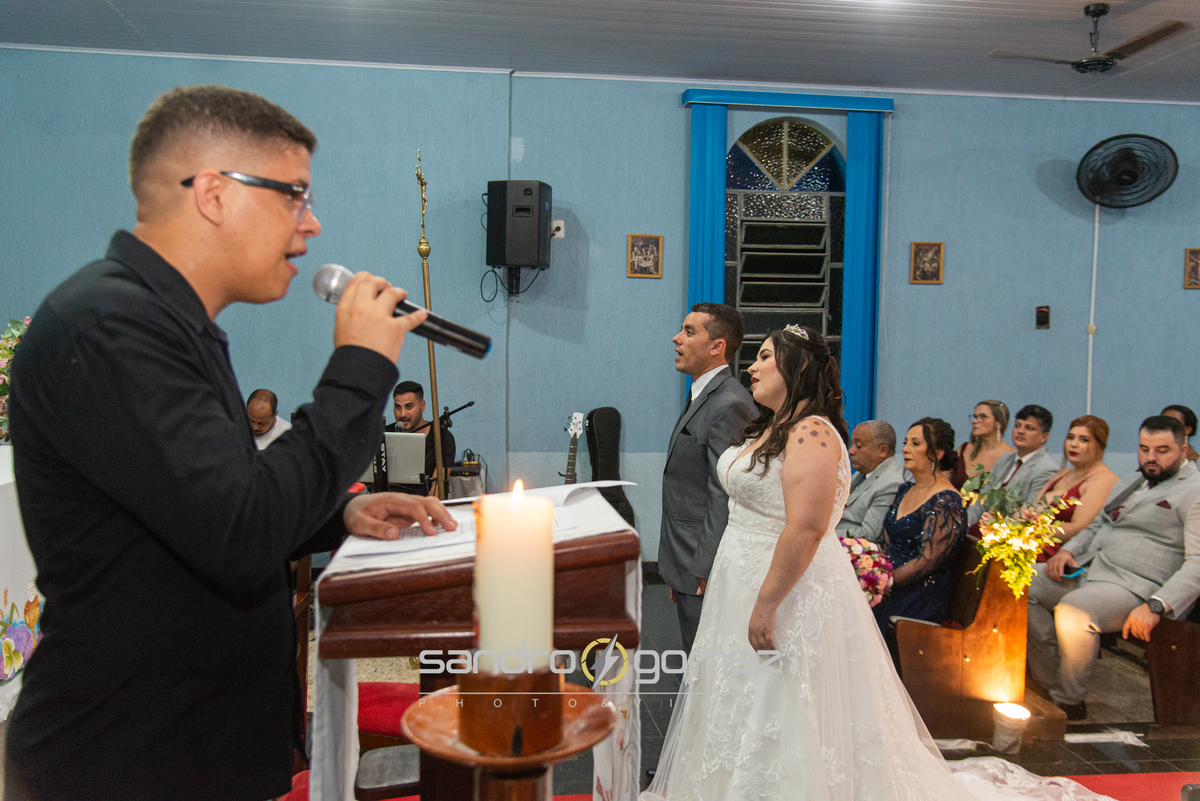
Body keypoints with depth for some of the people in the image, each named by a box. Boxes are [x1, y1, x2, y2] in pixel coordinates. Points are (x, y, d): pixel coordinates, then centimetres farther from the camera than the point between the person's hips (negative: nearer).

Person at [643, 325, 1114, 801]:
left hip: (793, 590, -10)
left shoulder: (811, 435, -19)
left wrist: (766, 605, -26)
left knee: (786, 722, 2)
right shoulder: (770, 430, 12)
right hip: (748, 581, 10)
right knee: (752, 713, 18)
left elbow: (806, 530, -27)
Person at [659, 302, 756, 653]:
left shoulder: (729, 405, -19)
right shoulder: (702, 397, 14)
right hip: (688, 566, 10)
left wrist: (704, 572, -20)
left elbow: (724, 498, -22)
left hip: (706, 570, -10)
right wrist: (676, 572, 17)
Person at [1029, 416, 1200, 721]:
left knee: (1073, 610, -35)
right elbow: (1096, 526, 30)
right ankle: (1048, 684, -5)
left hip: (1135, 588, -9)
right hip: (1087, 569, 9)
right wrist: (1067, 550, 8)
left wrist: (1156, 607, -26)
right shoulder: (1130, 482, 22)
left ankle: (1067, 701, -15)